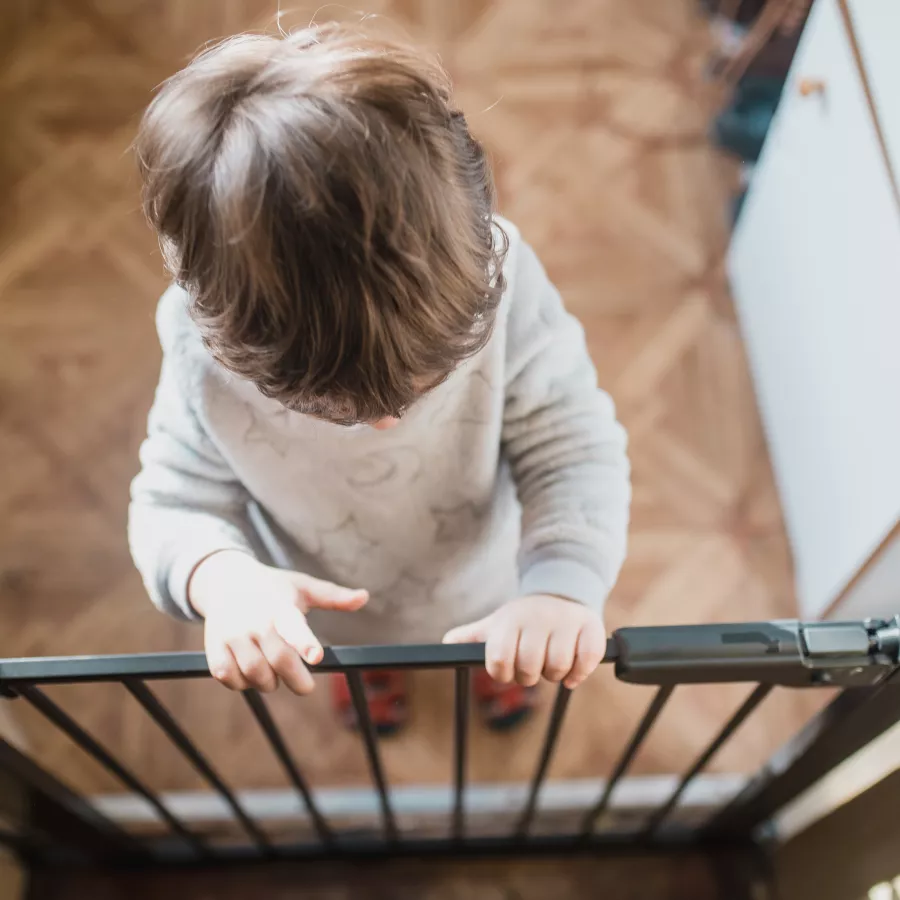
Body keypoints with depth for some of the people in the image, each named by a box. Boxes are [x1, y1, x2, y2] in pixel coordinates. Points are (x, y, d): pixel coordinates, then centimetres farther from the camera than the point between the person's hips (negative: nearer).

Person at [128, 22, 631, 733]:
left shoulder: (498, 274, -40)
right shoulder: (202, 336, -38)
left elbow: (573, 446, -29)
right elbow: (175, 502, -23)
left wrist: (565, 585, -47)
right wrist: (220, 577, -47)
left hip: (486, 586, 0)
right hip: (332, 616, 0)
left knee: (511, 663, 37)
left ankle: (494, 665, 76)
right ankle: (373, 674, 77)